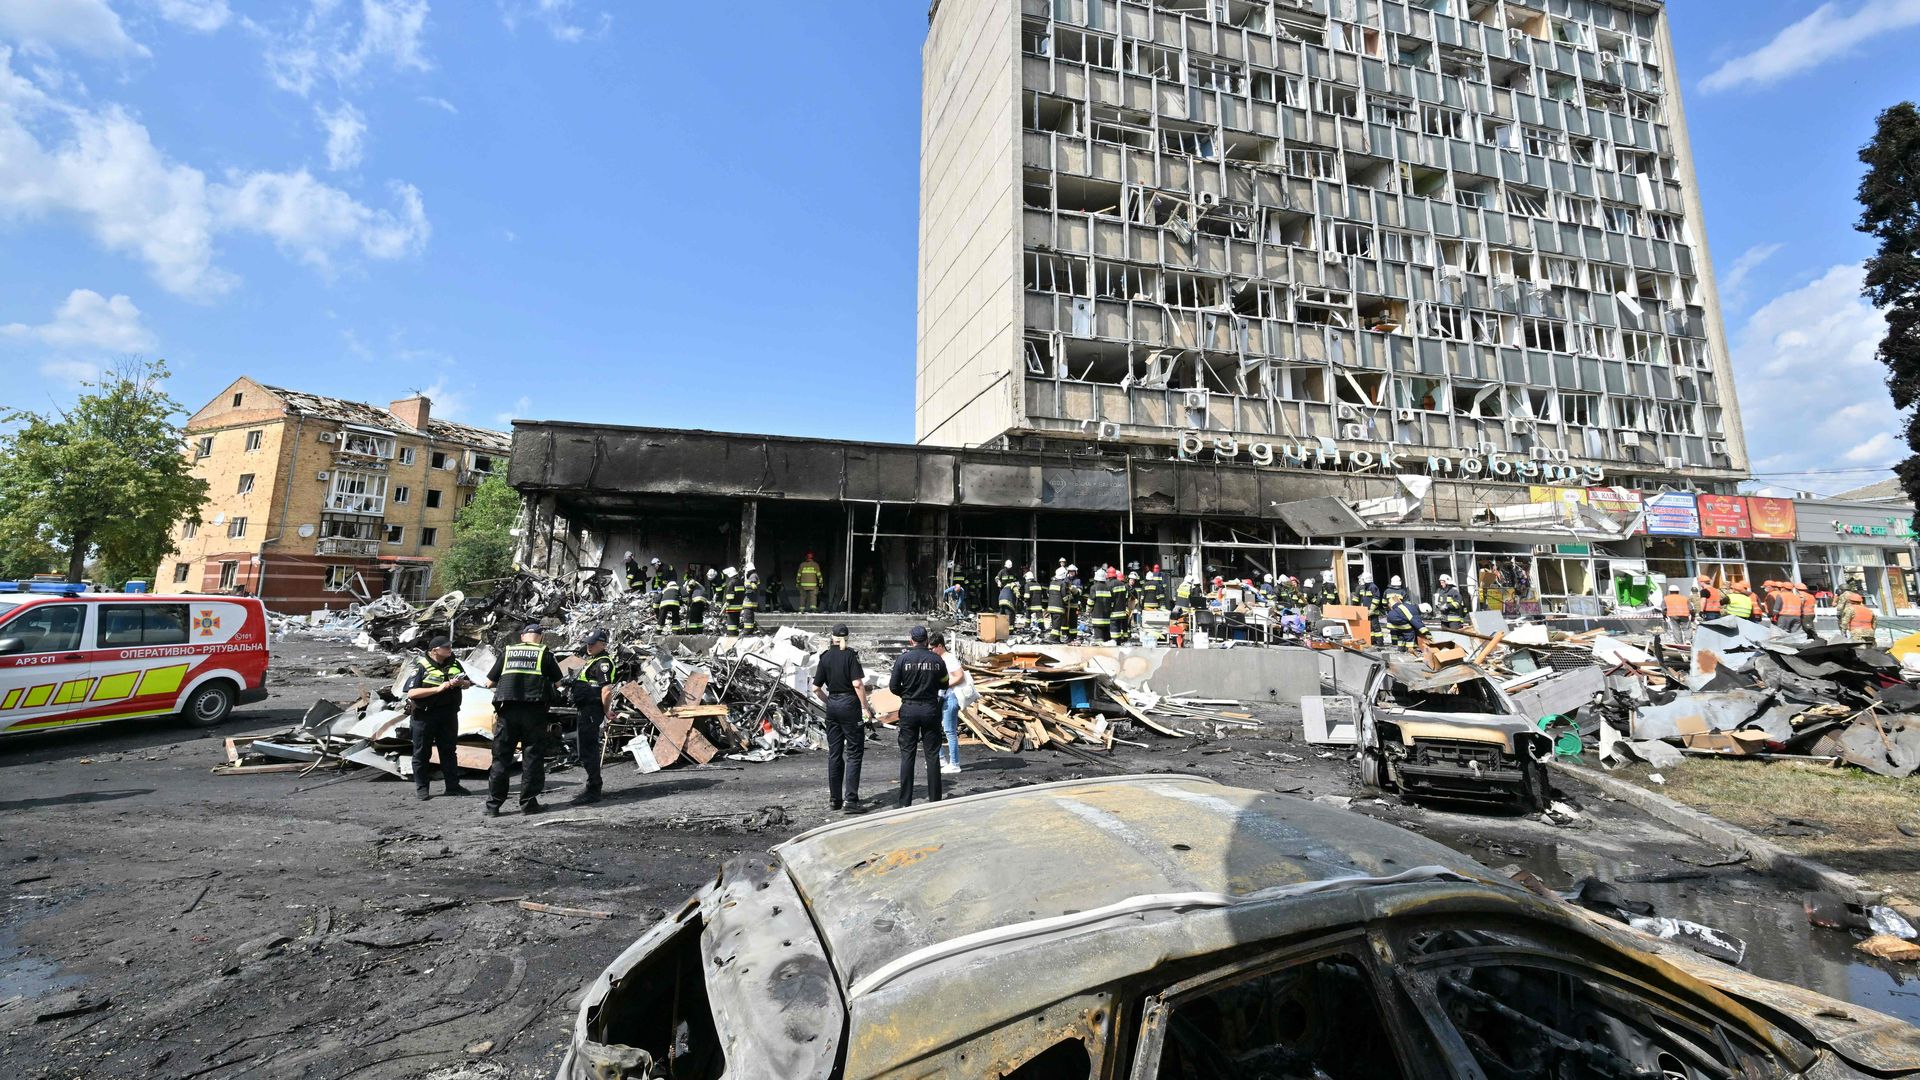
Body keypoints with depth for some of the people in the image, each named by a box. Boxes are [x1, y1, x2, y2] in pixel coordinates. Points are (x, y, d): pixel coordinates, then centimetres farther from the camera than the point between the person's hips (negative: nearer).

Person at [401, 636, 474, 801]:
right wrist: (438, 688, -24)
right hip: (424, 715, -5)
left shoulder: (454, 664, 6)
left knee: (449, 750, 10)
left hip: (448, 715, 5)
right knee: (422, 753, 5)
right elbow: (410, 693, -17)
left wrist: (460, 682, -8)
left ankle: (453, 785, 18)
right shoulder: (421, 667, -10)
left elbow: (467, 684, 15)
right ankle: (421, 788, 16)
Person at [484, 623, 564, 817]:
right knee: (532, 757, 6)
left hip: (507, 709, 2)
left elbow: (490, 681, 14)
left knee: (501, 757, 10)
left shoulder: (507, 652, 9)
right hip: (534, 711, -2)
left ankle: (493, 805, 14)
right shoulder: (544, 654, 3)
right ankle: (528, 803, 9)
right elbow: (558, 682, 10)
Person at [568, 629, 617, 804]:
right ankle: (592, 786, 30)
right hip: (585, 710, 11)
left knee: (588, 750, -8)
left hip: (592, 710, -11)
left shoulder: (603, 662, -15)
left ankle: (593, 791, -2)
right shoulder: (593, 660, 19)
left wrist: (605, 711, -17)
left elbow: (607, 690, -24)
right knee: (587, 749, 19)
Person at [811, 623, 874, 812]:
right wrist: (865, 707, -11)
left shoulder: (825, 657, 6)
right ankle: (851, 799, -5)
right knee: (854, 753, 0)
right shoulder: (850, 655, -8)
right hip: (850, 704, -5)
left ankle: (834, 798, 18)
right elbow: (857, 683, -17)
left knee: (834, 753, 12)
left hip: (832, 706, 5)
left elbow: (816, 688, 7)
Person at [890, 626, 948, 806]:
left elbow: (893, 686, -5)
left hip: (909, 710, -1)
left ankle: (905, 802, 9)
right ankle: (934, 799, 14)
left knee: (907, 755, 7)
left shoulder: (903, 659, -7)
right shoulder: (937, 660, -3)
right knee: (932, 755, 9)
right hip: (931, 709, 1)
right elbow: (944, 684, 6)